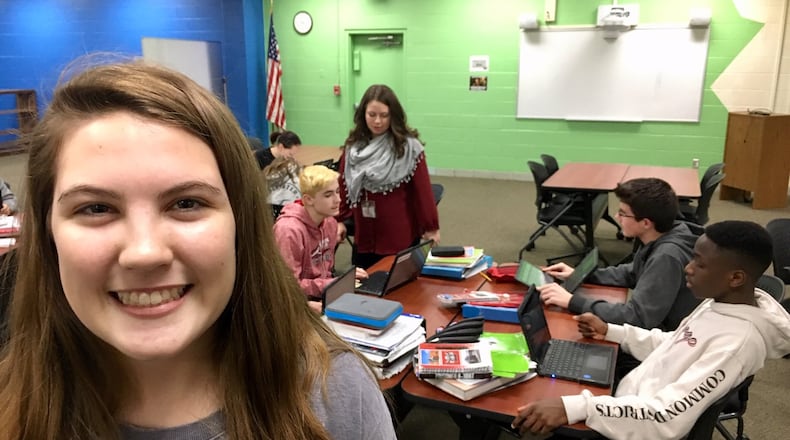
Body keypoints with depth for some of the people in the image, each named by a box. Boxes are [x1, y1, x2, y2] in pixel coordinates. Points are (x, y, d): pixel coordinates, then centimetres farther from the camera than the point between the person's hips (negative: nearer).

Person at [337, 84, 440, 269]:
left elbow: (422, 189, -10)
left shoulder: (408, 146, -12)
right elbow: (343, 186, 7)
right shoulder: (353, 146, 2)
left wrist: (430, 227, -7)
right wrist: (340, 219, 7)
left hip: (400, 235, -4)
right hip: (365, 234, 4)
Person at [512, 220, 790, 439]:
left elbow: (670, 416, -33)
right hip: (628, 402, 8)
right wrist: (610, 331, 6)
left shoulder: (738, 340, -28)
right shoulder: (722, 302, -1)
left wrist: (575, 407, -42)